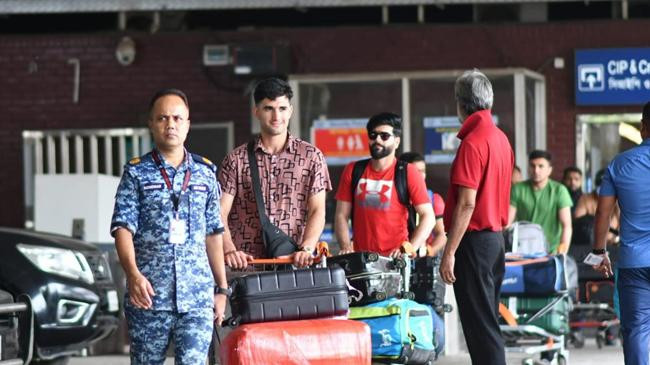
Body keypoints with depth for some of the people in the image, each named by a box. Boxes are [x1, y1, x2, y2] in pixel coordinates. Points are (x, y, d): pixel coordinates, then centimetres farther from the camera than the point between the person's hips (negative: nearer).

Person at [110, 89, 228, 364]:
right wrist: (133, 274, -22)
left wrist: (222, 288, 14)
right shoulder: (136, 173, 4)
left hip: (198, 297, 1)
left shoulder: (206, 173, 13)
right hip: (149, 294, -1)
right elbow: (123, 228, -5)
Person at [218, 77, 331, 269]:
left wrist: (306, 249, -13)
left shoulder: (311, 157, 11)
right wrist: (230, 251, -15)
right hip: (247, 265, 0)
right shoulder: (236, 160, 11)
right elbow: (221, 214, 4)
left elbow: (317, 211, 5)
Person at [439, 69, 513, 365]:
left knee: (479, 326, -7)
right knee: (488, 322, 14)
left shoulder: (472, 143, -16)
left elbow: (466, 204, -20)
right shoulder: (501, 138, 11)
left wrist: (449, 252, -18)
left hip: (474, 239, -9)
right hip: (496, 238, 9)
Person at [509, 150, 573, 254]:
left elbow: (566, 225, -8)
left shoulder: (559, 190, -1)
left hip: (551, 251, -1)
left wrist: (562, 253, -21)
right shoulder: (518, 189, 5)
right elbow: (507, 221, 0)